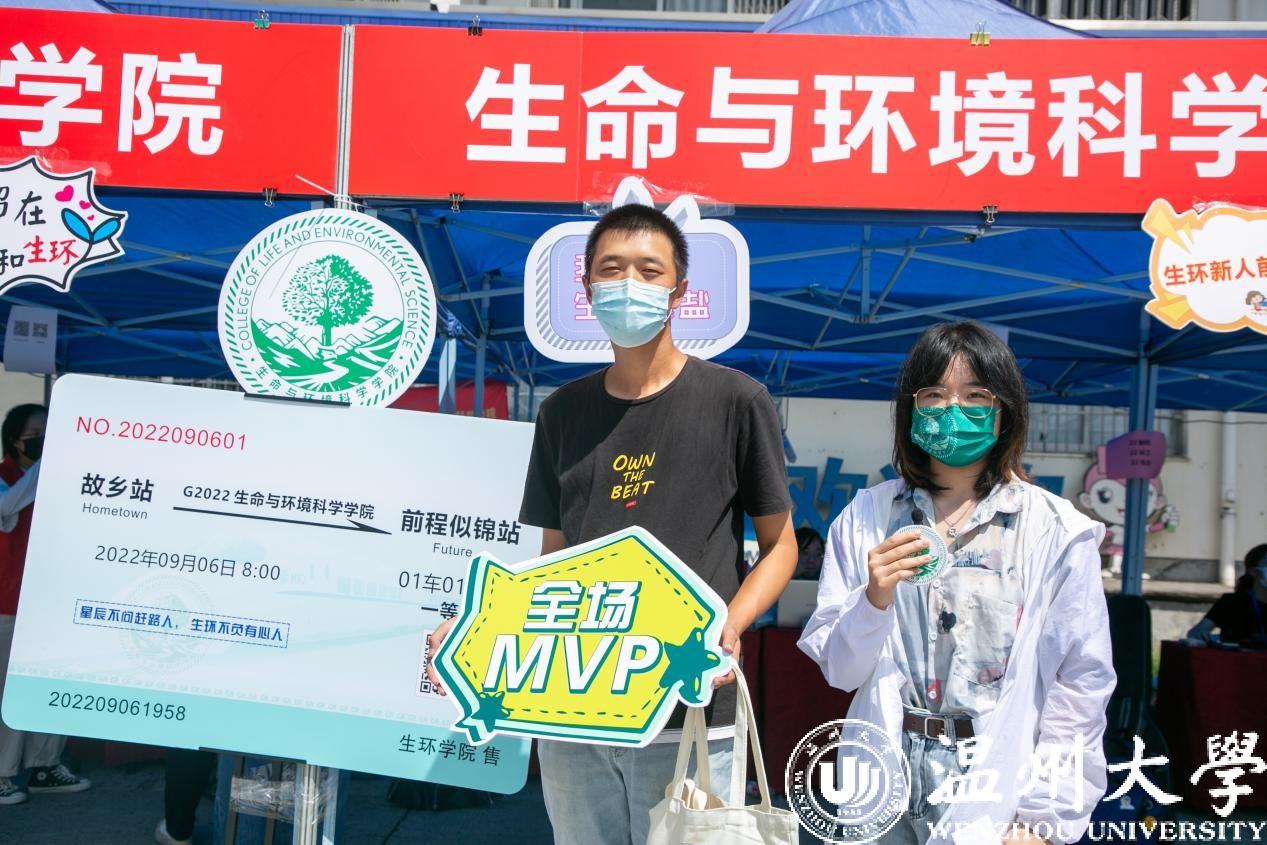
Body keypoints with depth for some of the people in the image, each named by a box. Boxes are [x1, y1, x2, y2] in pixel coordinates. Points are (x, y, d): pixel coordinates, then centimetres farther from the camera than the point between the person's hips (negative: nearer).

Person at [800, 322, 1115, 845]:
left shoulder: (1057, 532, -4)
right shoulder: (867, 518, 0)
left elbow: (1081, 685, -6)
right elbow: (838, 669, 1)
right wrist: (874, 600, -17)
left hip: (997, 800, -1)